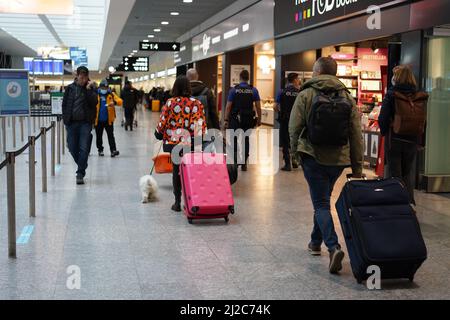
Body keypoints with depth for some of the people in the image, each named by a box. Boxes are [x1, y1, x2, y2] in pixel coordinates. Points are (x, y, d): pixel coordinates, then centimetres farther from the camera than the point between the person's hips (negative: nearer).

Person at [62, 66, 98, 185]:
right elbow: (64, 104, 10)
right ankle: (82, 167, 29)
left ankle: (80, 174, -2)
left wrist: (89, 90, -16)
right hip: (72, 122, 2)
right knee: (72, 148, 7)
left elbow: (94, 102, -11)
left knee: (84, 148, -7)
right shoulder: (70, 88, 7)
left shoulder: (91, 88, 3)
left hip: (85, 122, -2)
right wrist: (65, 118, 2)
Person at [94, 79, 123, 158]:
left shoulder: (111, 94, 1)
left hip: (108, 119, -1)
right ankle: (100, 150, 22)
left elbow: (120, 101, -10)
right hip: (98, 119, 1)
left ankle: (113, 150, -5)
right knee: (99, 136, 10)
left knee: (110, 135, -3)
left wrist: (114, 102, -31)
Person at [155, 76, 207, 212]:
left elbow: (163, 122, -1)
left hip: (174, 142, 0)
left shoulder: (170, 103, -5)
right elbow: (202, 123, -4)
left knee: (176, 171, 10)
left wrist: (159, 133, 17)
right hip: (192, 143, 0)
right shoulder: (196, 103, -4)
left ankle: (178, 202, 13)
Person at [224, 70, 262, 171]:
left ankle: (235, 160, -7)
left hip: (235, 118, -2)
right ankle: (244, 163, 14)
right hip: (248, 119, 2)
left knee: (234, 140, 11)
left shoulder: (234, 90, -4)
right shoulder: (254, 90, 0)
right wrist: (259, 119, 8)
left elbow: (228, 106, -5)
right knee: (246, 140, 12)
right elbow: (258, 107, -1)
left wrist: (226, 120, 0)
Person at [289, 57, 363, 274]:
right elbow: (356, 135, 4)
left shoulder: (306, 95, -6)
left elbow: (294, 127, -7)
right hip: (339, 159, 4)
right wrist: (357, 167, 8)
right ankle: (315, 242, 34)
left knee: (321, 204, -2)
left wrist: (295, 149, 13)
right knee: (323, 200, 21)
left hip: (313, 156, -4)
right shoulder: (347, 97, 5)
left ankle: (333, 247, -19)